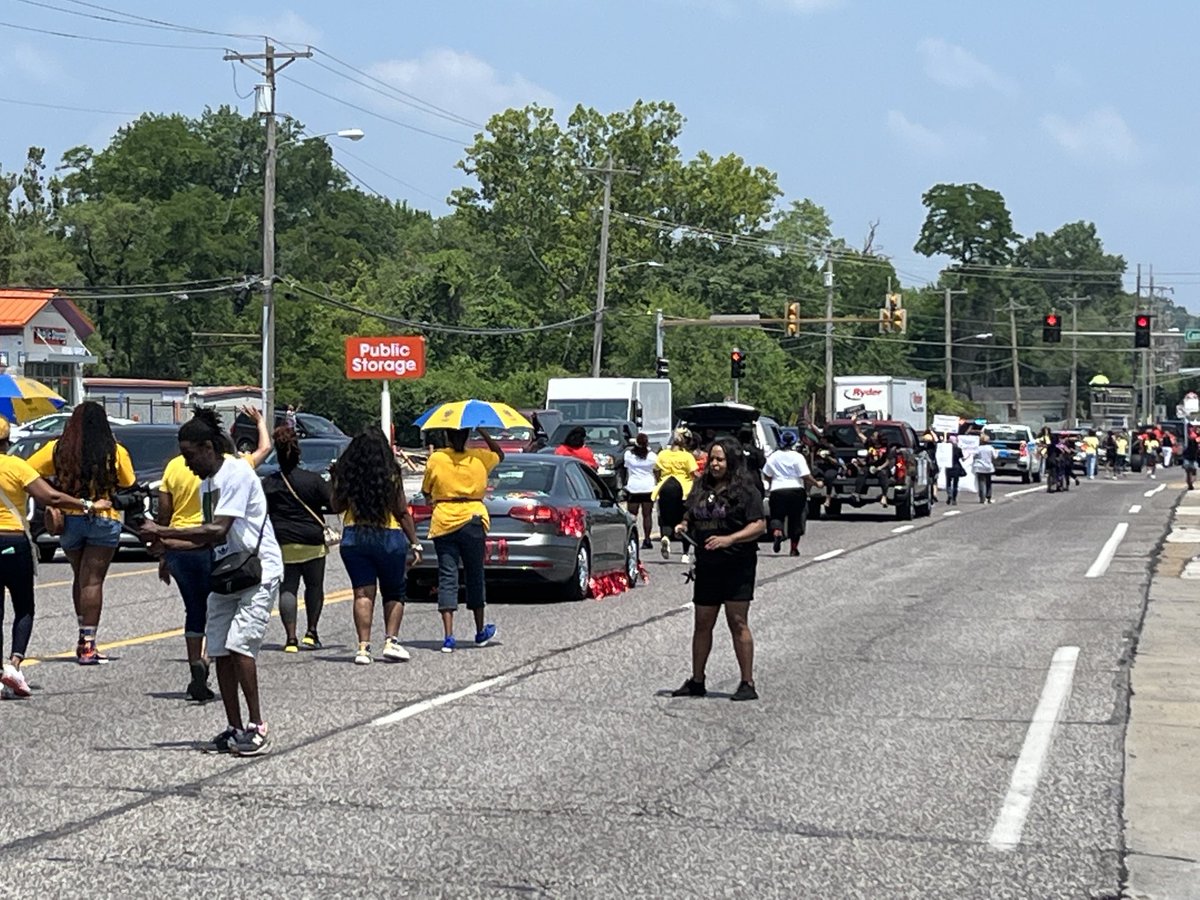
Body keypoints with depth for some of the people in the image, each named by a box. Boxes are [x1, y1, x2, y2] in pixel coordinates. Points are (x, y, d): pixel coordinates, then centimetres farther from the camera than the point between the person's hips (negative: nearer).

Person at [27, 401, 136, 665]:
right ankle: (87, 644, -9)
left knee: (80, 579, 20)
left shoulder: (57, 450, -2)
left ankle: (84, 636, 22)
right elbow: (129, 488, 0)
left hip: (69, 521, 3)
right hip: (104, 520, -3)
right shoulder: (115, 452, -7)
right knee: (93, 581, -3)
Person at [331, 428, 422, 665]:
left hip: (353, 537, 1)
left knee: (362, 593, 2)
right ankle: (391, 641, 0)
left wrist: (335, 482, 20)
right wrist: (414, 543, 2)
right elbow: (403, 512, -4)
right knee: (393, 593, 13)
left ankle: (363, 646, -7)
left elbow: (336, 506, 9)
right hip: (389, 538, -1)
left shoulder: (345, 473, -1)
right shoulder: (392, 474, -6)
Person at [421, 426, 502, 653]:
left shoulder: (435, 459, -4)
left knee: (447, 578, 0)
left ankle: (448, 637, -11)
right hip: (472, 520, 1)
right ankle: (480, 632, 27)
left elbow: (425, 491, 7)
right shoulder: (480, 458, -1)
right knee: (475, 577, 14)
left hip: (443, 522, -1)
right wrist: (482, 432, 15)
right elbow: (499, 454, 21)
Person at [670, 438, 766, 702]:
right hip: (707, 565, 6)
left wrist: (729, 539, -23)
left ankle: (748, 683, -2)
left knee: (737, 622, -6)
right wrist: (683, 526, 3)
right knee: (702, 623, 11)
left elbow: (759, 525, -12)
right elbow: (690, 517, 26)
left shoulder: (745, 490, -6)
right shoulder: (702, 488, 14)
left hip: (737, 564, -6)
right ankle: (696, 681, 21)